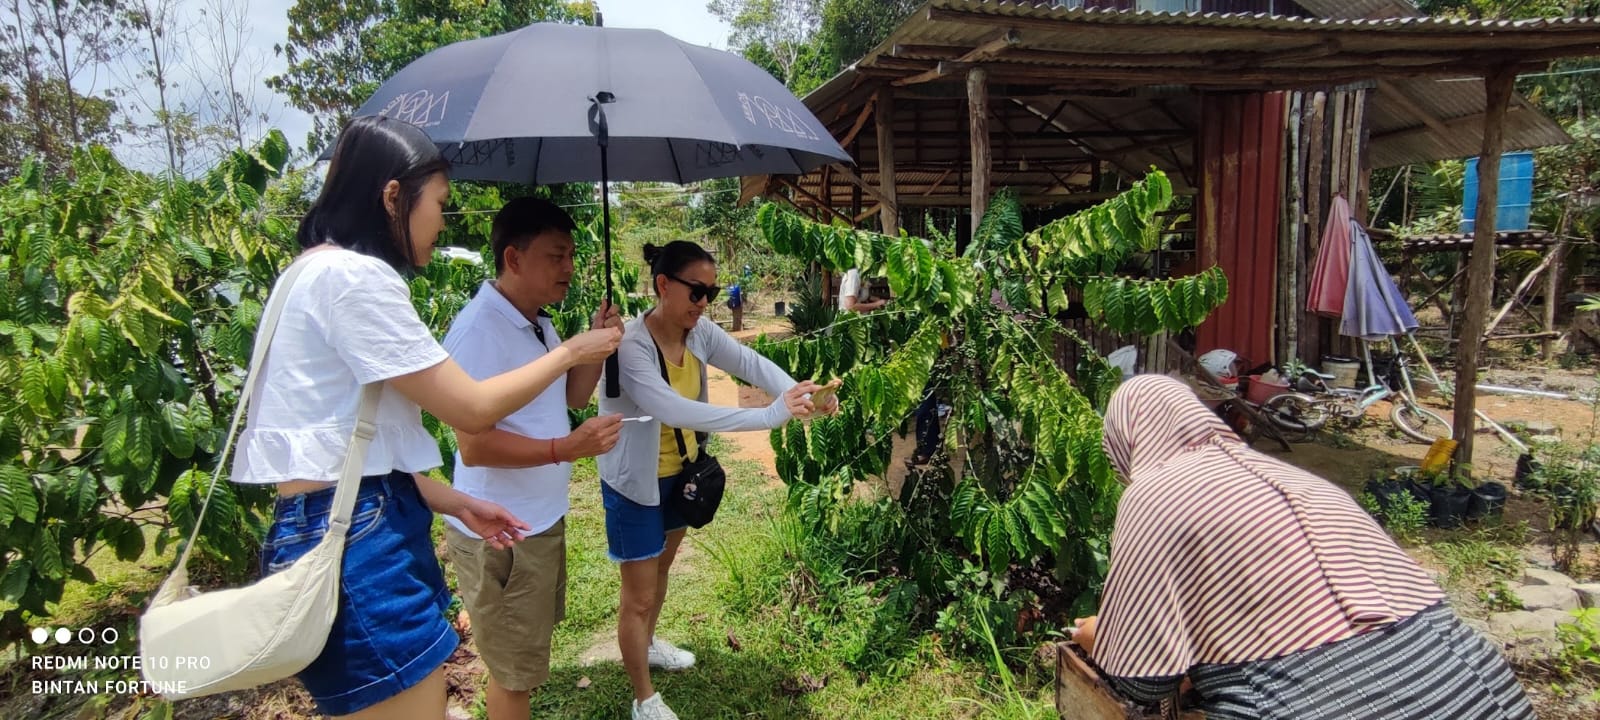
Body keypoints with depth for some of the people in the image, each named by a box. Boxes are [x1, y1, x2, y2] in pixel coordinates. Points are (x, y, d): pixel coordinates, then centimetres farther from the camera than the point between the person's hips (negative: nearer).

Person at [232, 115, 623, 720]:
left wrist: (455, 503, 13)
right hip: (352, 540, -11)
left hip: (365, 526, 11)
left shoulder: (321, 271, 17)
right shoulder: (355, 275, -15)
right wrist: (573, 351, 0)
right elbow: (472, 408, -14)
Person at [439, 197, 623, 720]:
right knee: (513, 671, 8)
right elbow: (474, 445, -26)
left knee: (524, 656, 25)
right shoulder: (478, 331, -23)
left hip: (543, 517, 9)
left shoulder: (539, 324, 7)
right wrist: (566, 448, -34)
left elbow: (572, 396, 15)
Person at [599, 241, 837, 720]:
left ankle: (648, 644, 54)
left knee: (661, 569, 28)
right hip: (635, 482, -7)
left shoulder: (700, 332, -9)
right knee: (639, 595, 6)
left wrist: (798, 392, -42)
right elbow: (675, 410, -43)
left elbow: (750, 362, -21)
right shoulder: (629, 345, -31)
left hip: (680, 473, 8)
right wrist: (771, 415, -49)